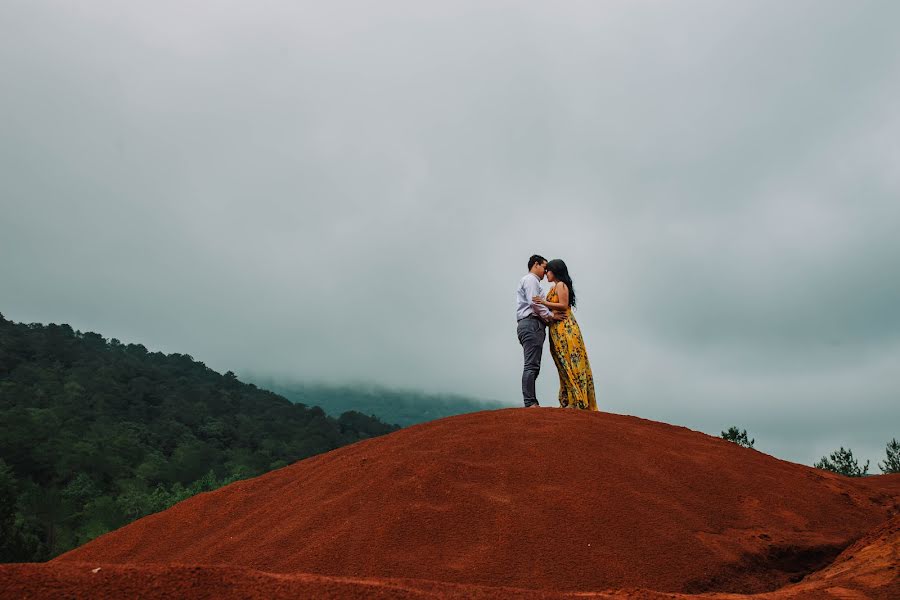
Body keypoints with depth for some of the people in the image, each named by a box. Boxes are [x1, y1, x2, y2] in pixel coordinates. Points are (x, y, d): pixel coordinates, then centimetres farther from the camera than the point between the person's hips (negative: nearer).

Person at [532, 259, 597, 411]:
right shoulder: (554, 288, 21)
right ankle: (569, 401, 8)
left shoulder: (560, 285, -5)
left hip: (565, 328, -9)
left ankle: (578, 401, -10)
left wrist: (544, 303, -16)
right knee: (565, 365, 7)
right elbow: (553, 309, 15)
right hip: (557, 329, 9)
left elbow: (564, 305, -14)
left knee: (570, 363, -10)